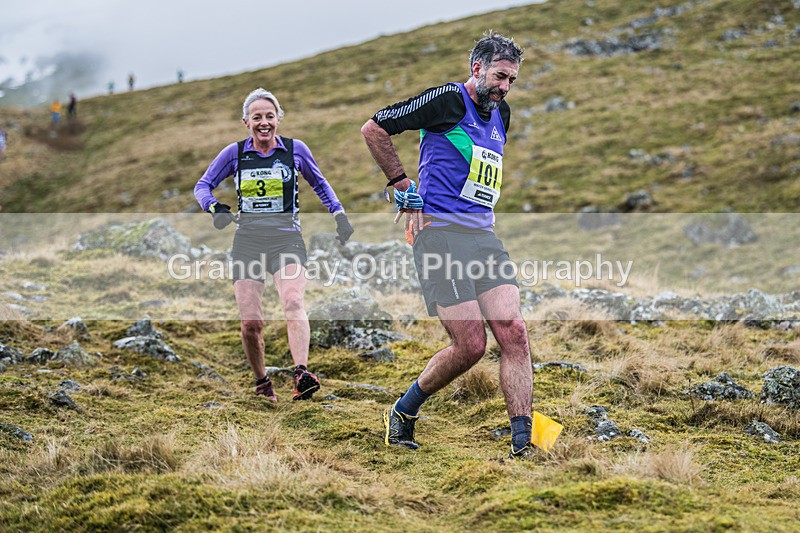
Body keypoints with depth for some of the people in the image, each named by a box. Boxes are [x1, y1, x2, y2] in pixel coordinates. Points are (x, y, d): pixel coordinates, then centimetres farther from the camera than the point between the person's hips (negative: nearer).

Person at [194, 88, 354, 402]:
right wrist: (214, 207, -10)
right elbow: (202, 186, 11)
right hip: (247, 242, 1)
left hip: (287, 238, -1)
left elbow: (319, 184, 20)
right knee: (250, 323, -7)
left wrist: (339, 215, 11)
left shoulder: (295, 149, 4)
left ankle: (302, 375, -41)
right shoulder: (235, 153, 4)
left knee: (293, 303, -27)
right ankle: (261, 384, 15)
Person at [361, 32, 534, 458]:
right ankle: (402, 413, 12)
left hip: (484, 238, 8)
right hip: (441, 235, -7)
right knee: (470, 346, -11)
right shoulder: (448, 99, -6)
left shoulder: (501, 114, 19)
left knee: (514, 334, -8)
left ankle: (523, 443, -8)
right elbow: (374, 128, -5)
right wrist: (403, 186, -3)